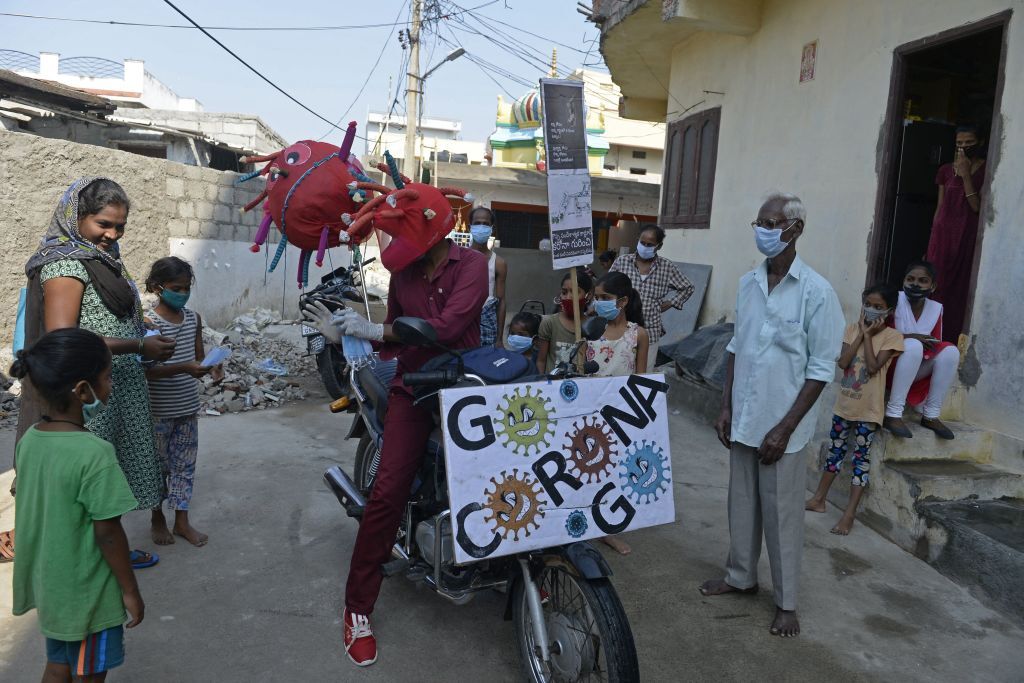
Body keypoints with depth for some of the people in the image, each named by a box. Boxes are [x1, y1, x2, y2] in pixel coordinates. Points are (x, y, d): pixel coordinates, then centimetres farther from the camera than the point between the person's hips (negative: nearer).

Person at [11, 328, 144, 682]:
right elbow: (107, 534, -23)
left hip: (48, 585, 7)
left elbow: (31, 510, 6)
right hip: (87, 593, -7)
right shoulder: (94, 454, -29)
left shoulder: (29, 439, -6)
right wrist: (130, 590, -10)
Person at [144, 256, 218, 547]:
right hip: (159, 410, -5)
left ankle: (182, 520, 23)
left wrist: (206, 367, -12)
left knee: (185, 464, 12)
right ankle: (158, 518, 28)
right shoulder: (148, 322, -13)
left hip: (188, 406, 5)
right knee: (158, 464, 10)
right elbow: (146, 370, -19)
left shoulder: (193, 318, 3)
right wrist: (183, 368, -30)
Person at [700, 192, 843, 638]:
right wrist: (726, 408, 7)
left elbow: (821, 369, -11)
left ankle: (786, 601, 22)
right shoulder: (748, 283, 4)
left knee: (781, 513, 6)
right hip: (743, 419, 5)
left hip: (781, 426, -5)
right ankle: (741, 576, 35)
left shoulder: (816, 292, -12)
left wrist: (785, 428, -14)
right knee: (742, 503, 17)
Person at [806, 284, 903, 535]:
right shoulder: (853, 328, 2)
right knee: (835, 450, 16)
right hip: (845, 402, 5)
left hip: (868, 408, -5)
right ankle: (819, 499, 27)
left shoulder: (891, 336, -10)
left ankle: (849, 515, 4)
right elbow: (843, 362, -11)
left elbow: (873, 367, -22)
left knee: (861, 457, 0)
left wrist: (867, 335, -16)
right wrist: (861, 333, -12)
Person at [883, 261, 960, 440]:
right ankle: (893, 414, -32)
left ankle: (931, 415, -9)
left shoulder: (936, 308, 2)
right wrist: (910, 337, -25)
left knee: (950, 351, -16)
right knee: (913, 345, -33)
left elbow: (935, 345, 7)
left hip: (916, 370, 6)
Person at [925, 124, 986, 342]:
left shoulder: (985, 171, -2)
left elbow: (977, 206, -11)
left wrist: (965, 175, -15)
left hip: (967, 237, -3)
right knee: (936, 285, 3)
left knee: (959, 288, -1)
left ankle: (952, 339, 5)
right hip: (942, 234, 4)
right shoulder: (946, 171, 9)